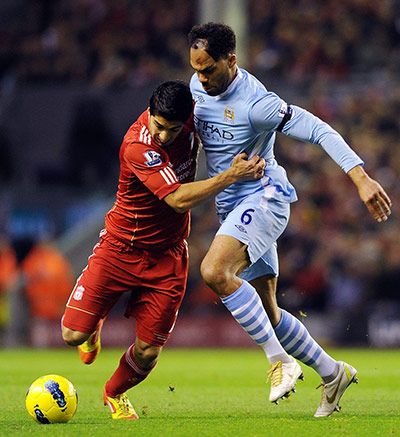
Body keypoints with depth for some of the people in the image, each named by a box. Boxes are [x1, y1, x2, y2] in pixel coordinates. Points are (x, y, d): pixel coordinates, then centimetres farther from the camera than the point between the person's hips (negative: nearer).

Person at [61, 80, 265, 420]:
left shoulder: (189, 116, -10)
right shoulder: (137, 147, -28)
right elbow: (178, 199, -33)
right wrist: (232, 175, -33)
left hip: (167, 254, 4)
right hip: (120, 248, -4)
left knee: (148, 351, -1)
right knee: (74, 335, -10)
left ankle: (115, 394, 31)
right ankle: (95, 325, 28)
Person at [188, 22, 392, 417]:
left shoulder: (255, 104, -23)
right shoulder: (199, 86, 1)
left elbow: (319, 130, -23)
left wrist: (361, 178, -31)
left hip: (263, 197, -8)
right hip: (232, 206, 8)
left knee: (214, 271, -30)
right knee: (267, 313, 8)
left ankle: (280, 360, -21)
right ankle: (332, 373, 25)